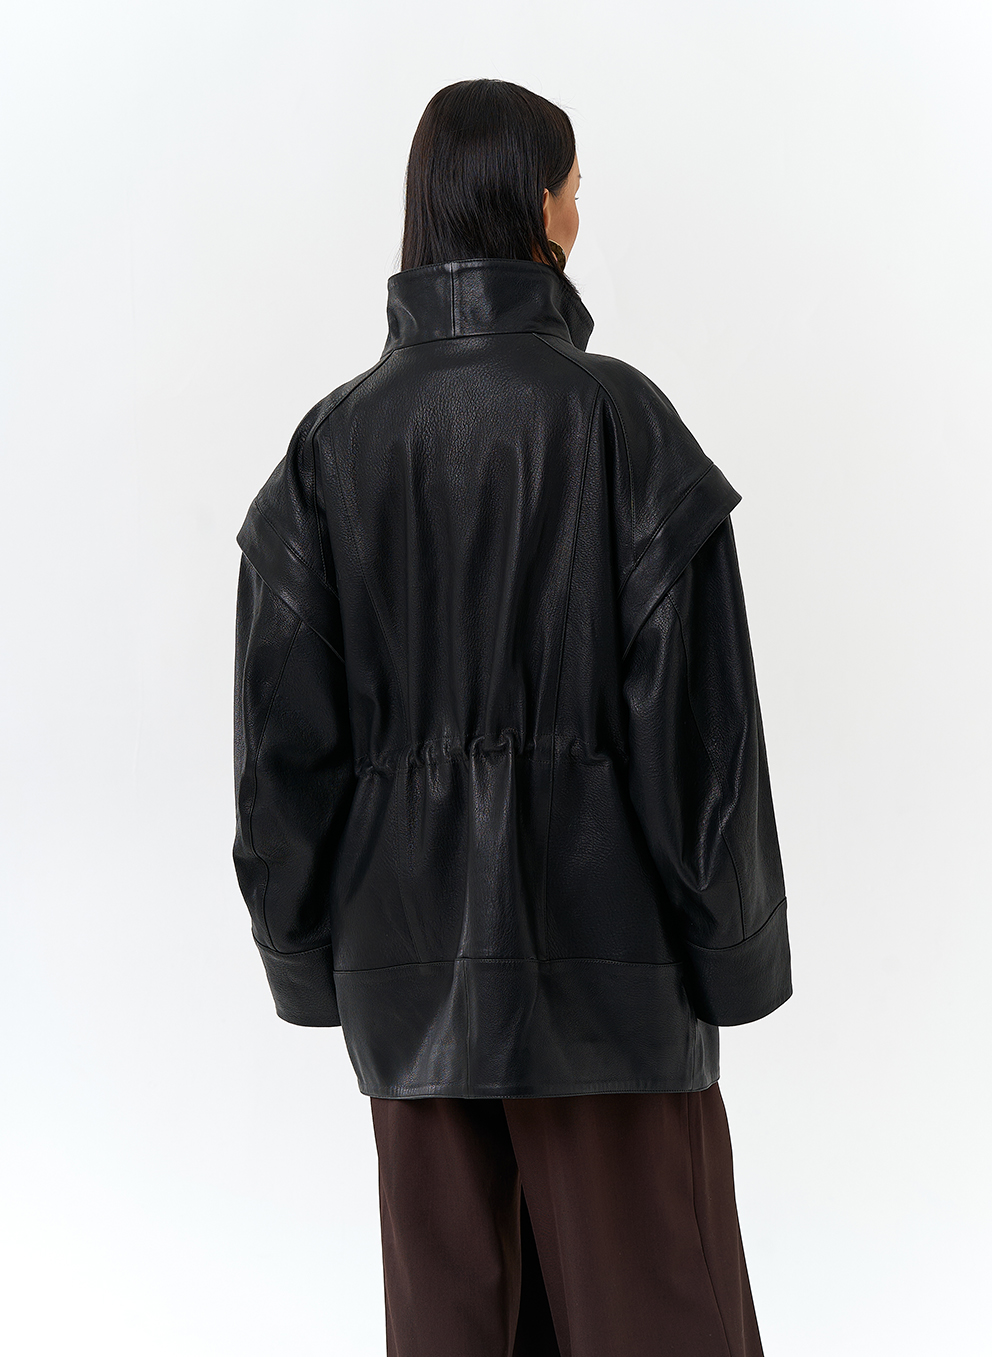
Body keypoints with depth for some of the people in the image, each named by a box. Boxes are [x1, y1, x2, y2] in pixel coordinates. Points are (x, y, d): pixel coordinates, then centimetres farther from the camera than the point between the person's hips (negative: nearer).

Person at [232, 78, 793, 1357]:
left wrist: (308, 945, 9)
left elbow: (283, 717, 0)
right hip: (596, 929, -3)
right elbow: (694, 700, -12)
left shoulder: (335, 437, 0)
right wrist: (730, 940, -3)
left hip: (408, 938, 4)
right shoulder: (617, 415, -10)